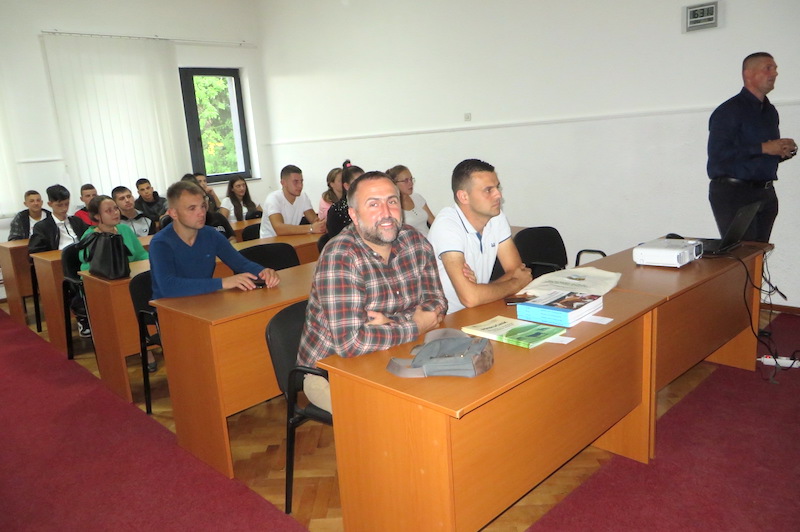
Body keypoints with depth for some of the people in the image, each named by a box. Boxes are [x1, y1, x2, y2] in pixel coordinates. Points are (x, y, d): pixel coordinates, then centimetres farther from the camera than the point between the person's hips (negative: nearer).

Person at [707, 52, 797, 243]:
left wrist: (785, 151, 3)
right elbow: (718, 153, -21)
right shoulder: (729, 111, -9)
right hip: (733, 193, -8)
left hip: (766, 194, 8)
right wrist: (763, 148, -18)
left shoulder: (770, 111, 18)